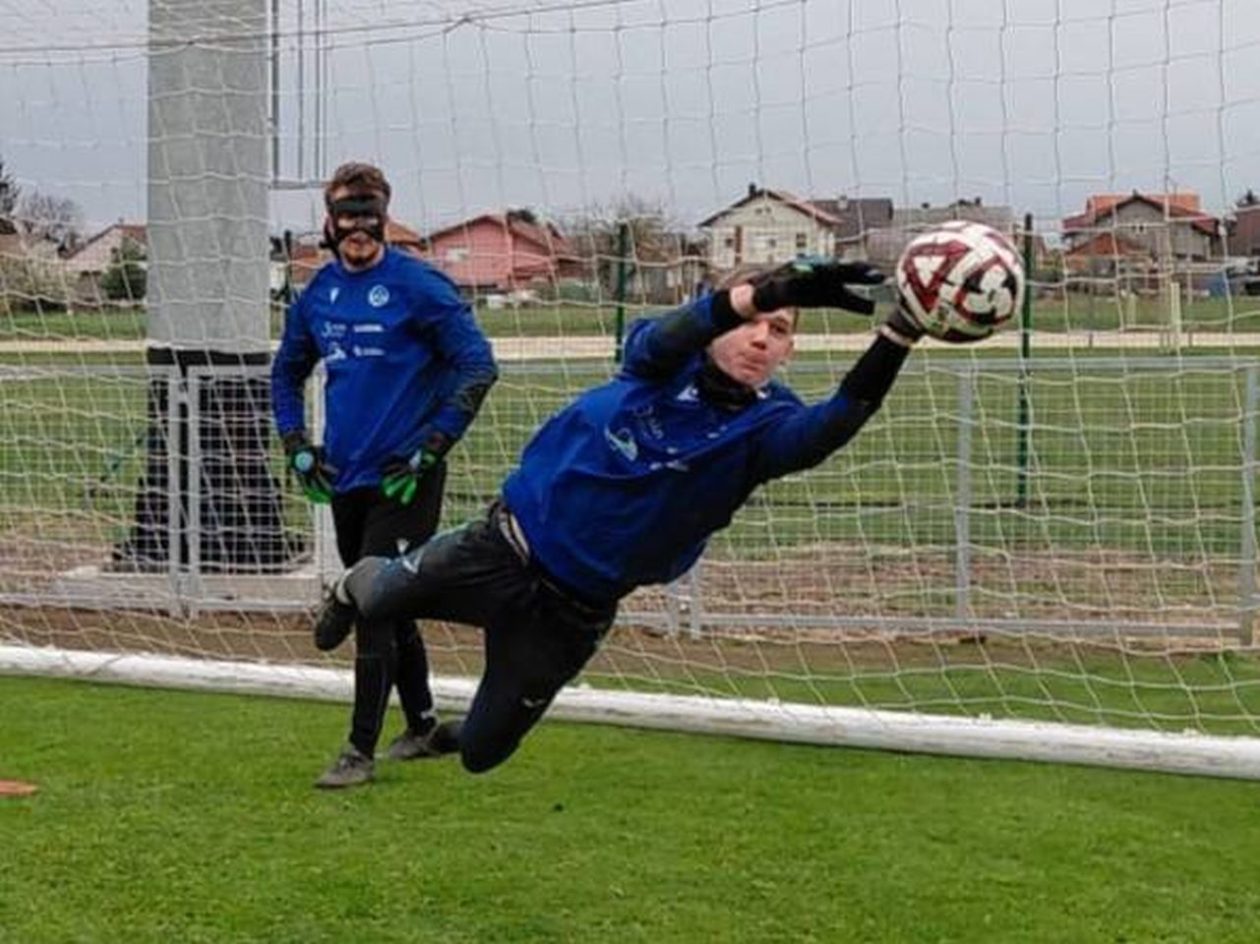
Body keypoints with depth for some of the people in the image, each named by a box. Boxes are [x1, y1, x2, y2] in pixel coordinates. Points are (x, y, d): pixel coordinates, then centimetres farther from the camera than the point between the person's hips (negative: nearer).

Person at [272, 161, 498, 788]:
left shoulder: (418, 286, -9)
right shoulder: (318, 293, 9)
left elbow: (477, 365, -11)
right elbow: (287, 371, 24)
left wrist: (431, 446, -14)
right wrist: (296, 445, 12)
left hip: (403, 479, -7)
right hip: (345, 478, 7)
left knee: (377, 609, -10)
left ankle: (360, 752, -6)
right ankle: (423, 727, 31)